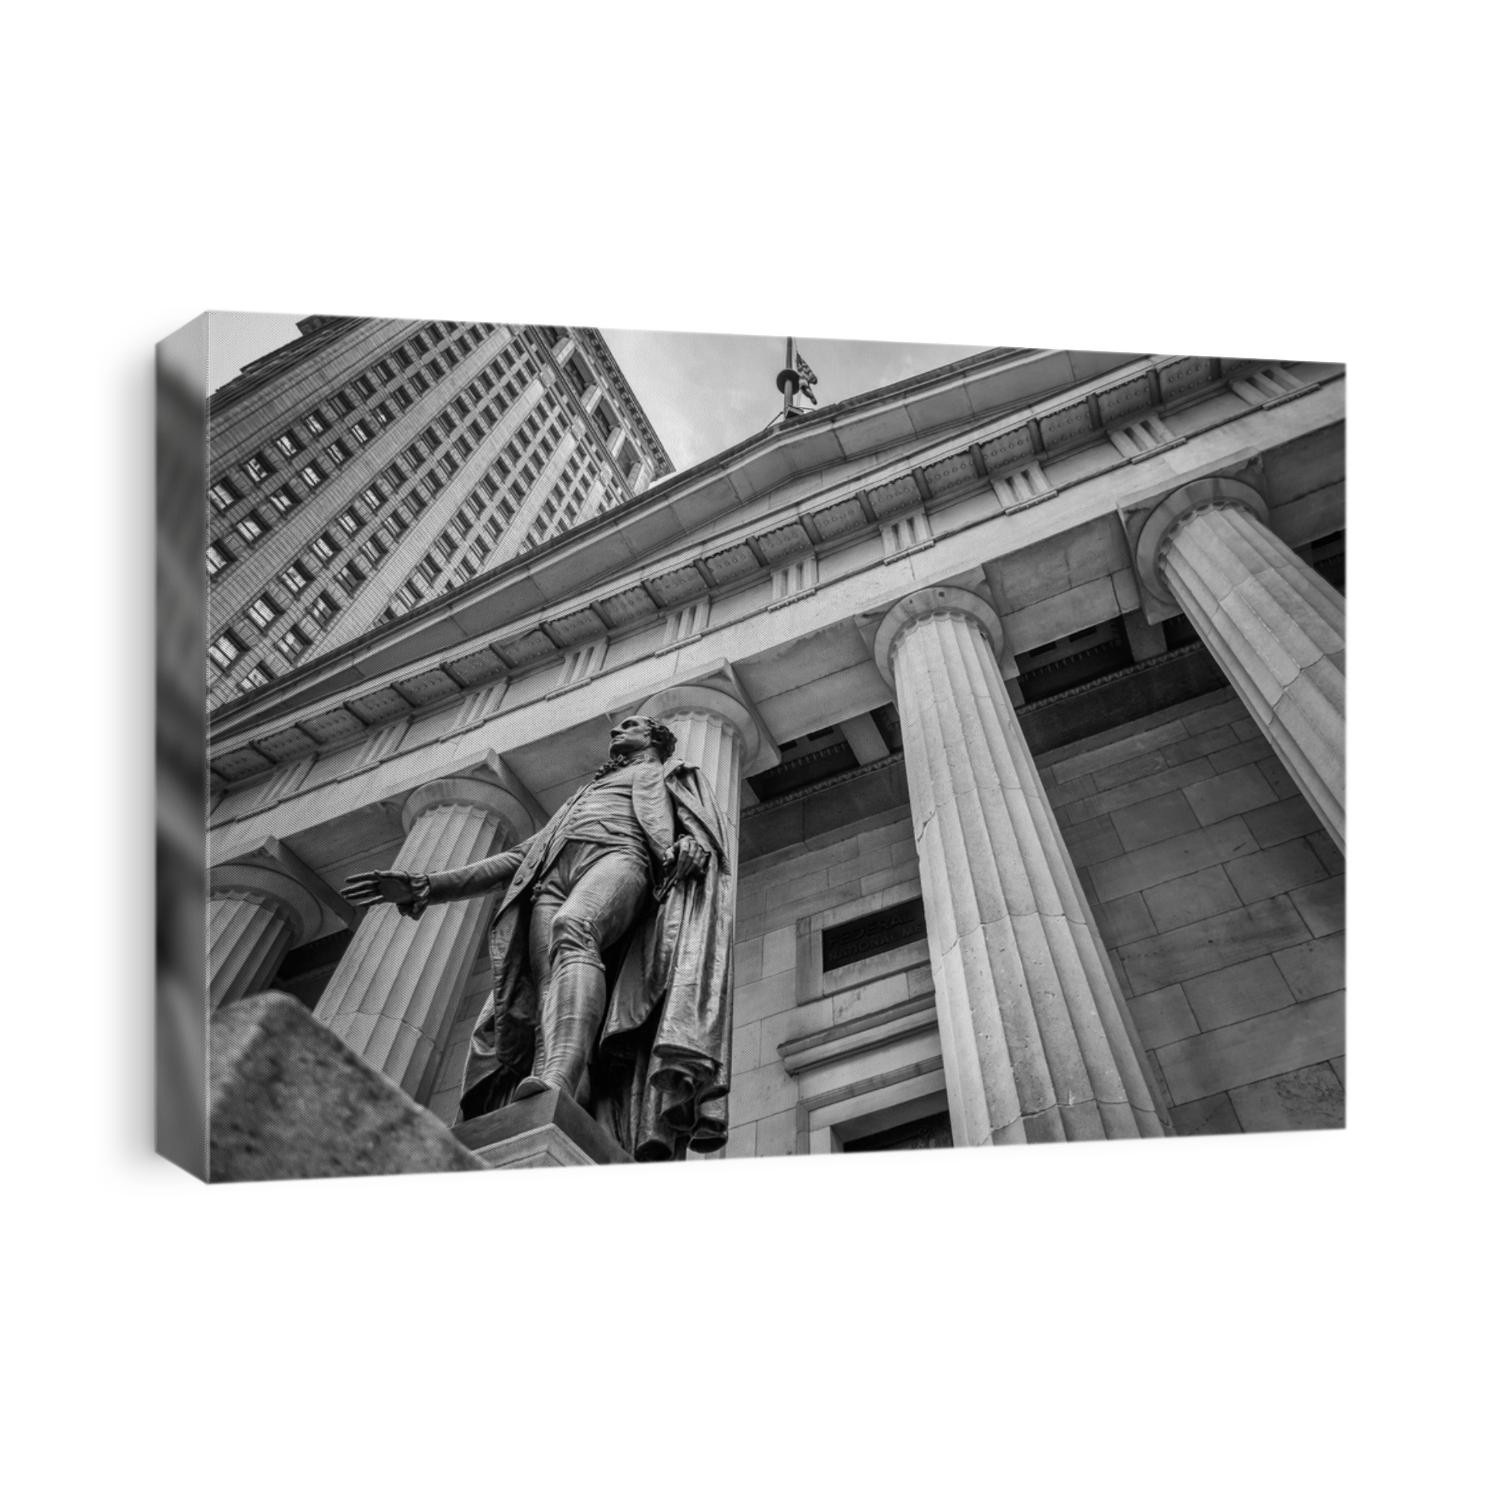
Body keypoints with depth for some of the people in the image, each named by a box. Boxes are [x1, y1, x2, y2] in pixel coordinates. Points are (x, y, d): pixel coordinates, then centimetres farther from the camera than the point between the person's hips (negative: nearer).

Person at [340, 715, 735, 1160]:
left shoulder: (674, 776, 31)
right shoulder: (583, 795, 41)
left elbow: (699, 824, 12)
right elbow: (518, 857, 33)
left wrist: (689, 844, -15)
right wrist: (427, 886, 22)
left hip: (620, 856, -4)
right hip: (551, 878, 4)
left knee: (572, 928, -39)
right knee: (552, 1002, -24)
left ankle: (557, 1085, -59)